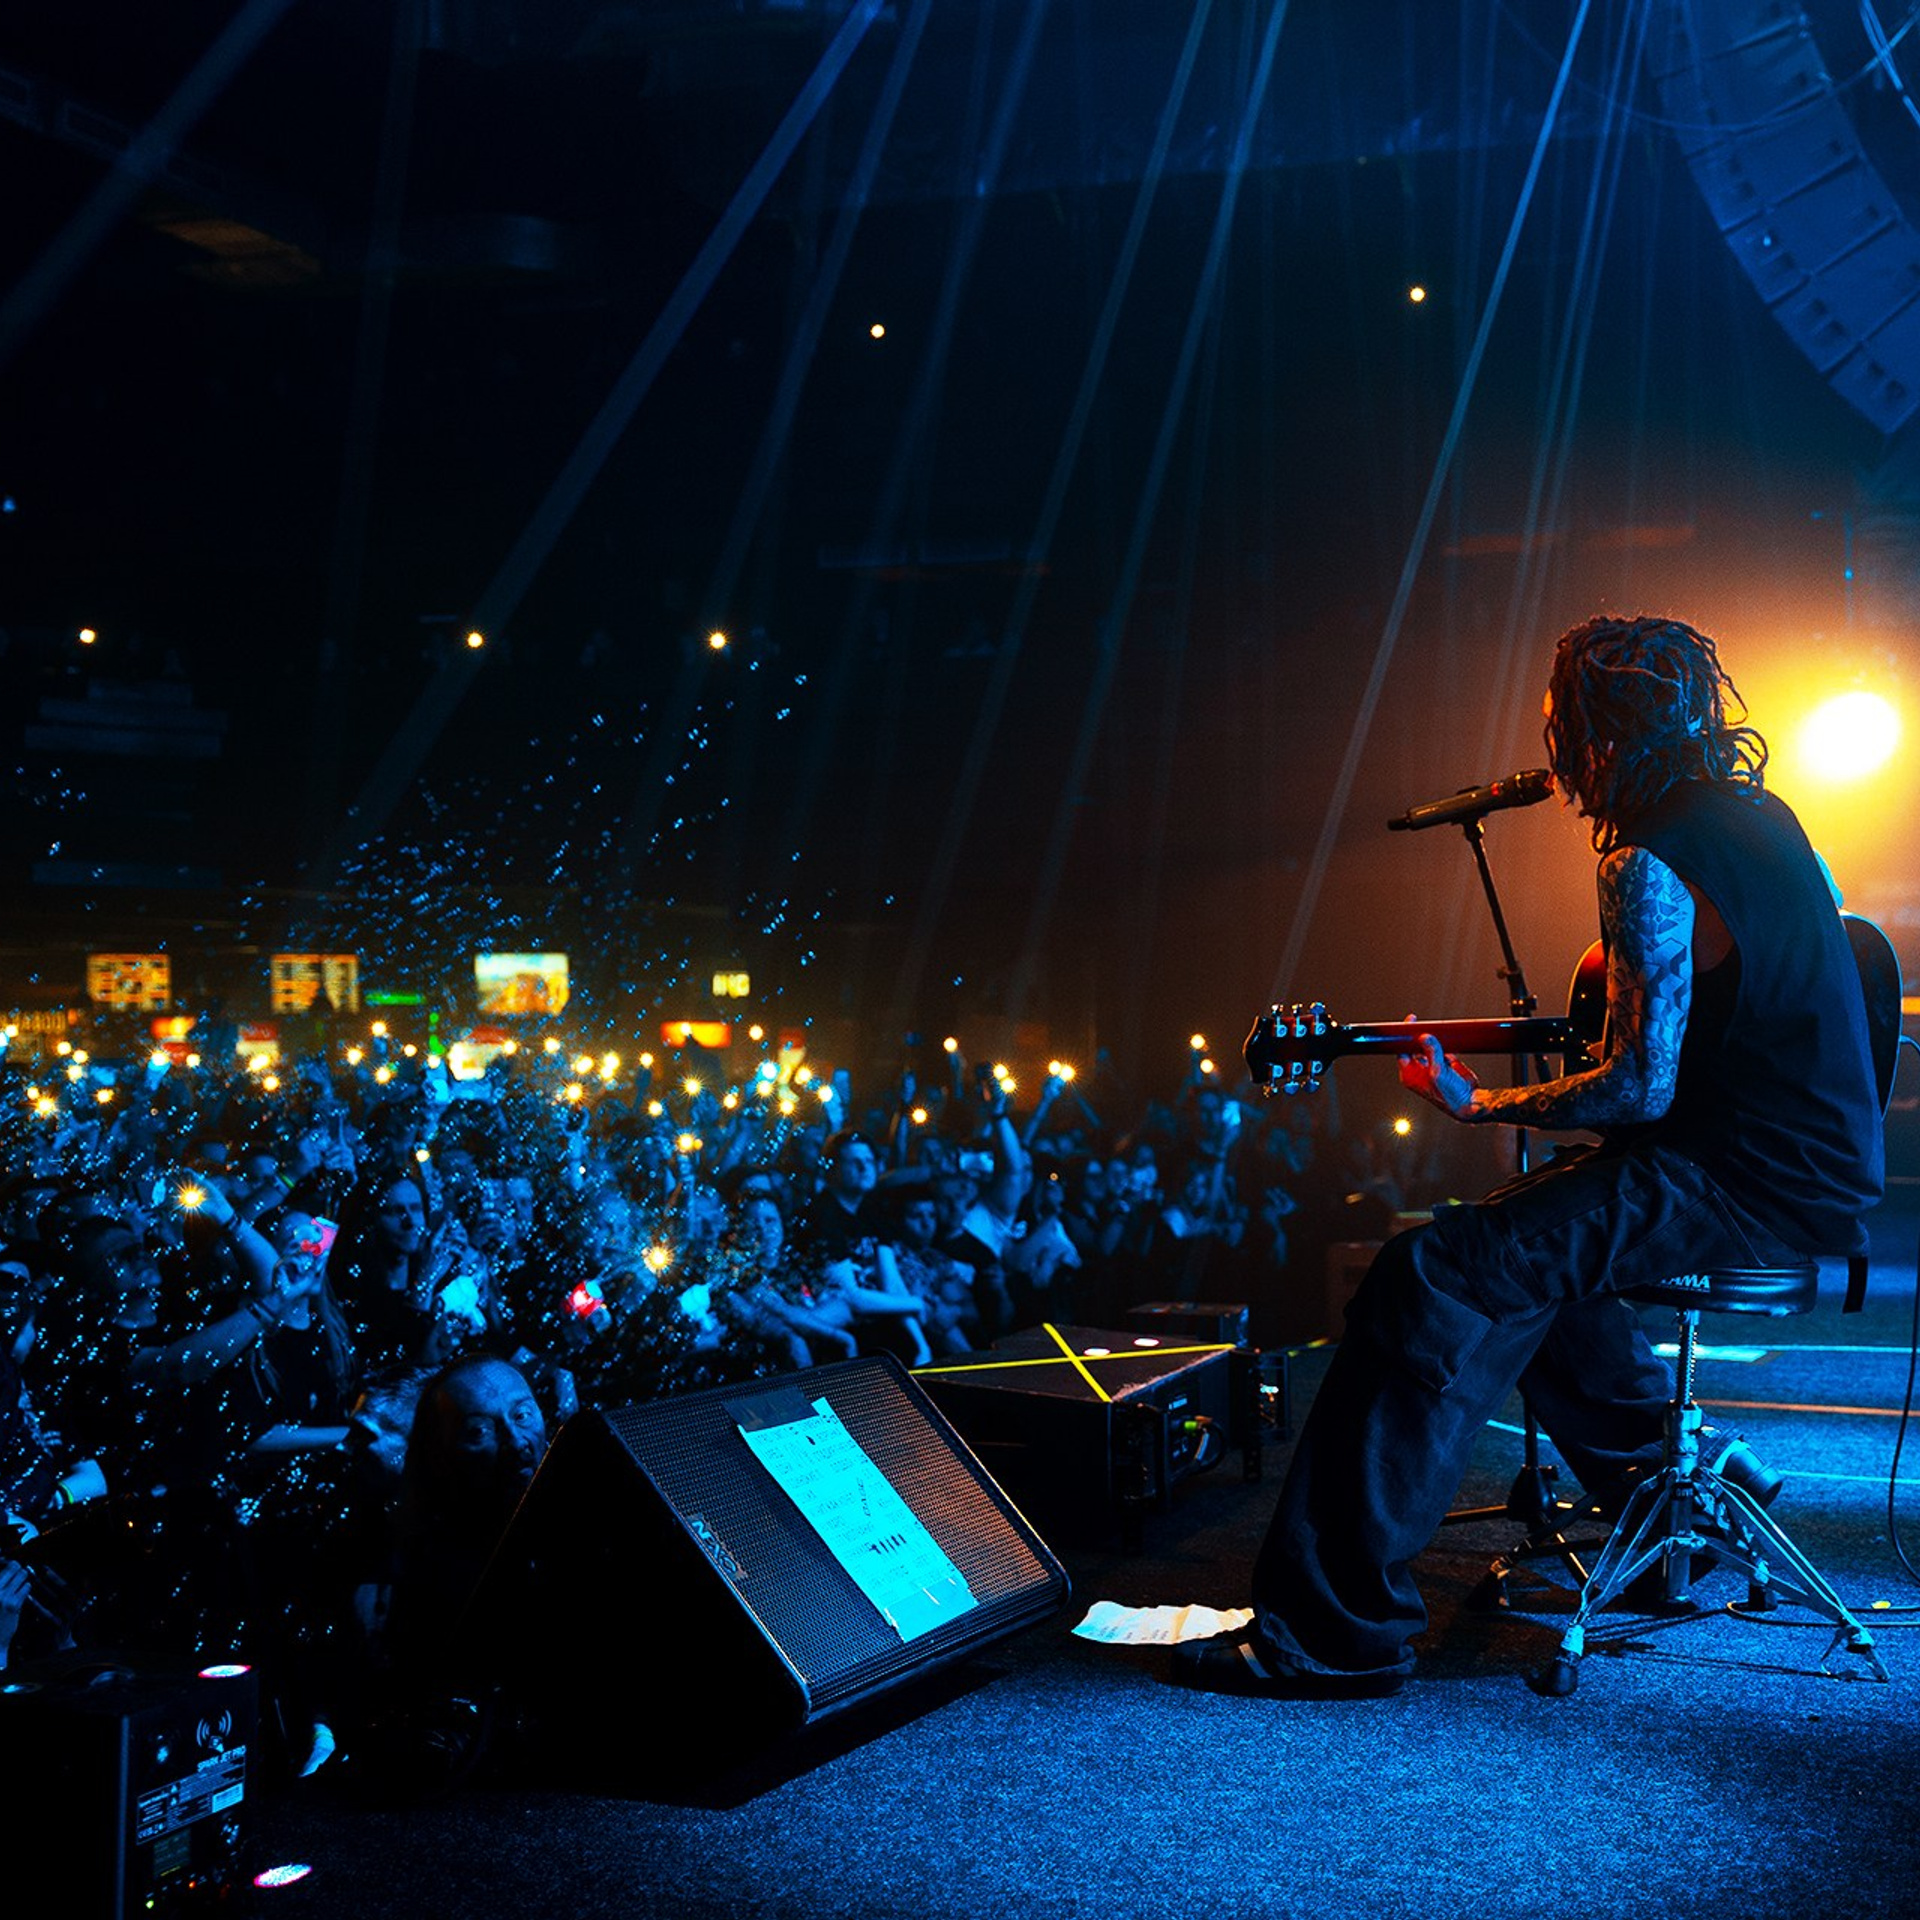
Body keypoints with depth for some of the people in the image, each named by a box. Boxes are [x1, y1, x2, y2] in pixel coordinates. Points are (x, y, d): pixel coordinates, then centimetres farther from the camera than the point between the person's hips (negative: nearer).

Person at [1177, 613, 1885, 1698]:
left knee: (1438, 1281, -20)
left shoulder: (1652, 868, -19)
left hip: (1755, 1187, -10)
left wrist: (1478, 1107, -11)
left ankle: (1339, 1626, -22)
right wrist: (1617, 986, 27)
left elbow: (1644, 1087, -22)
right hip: (1822, 1163, 10)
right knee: (1534, 1243, 27)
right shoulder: (1760, 813, 12)